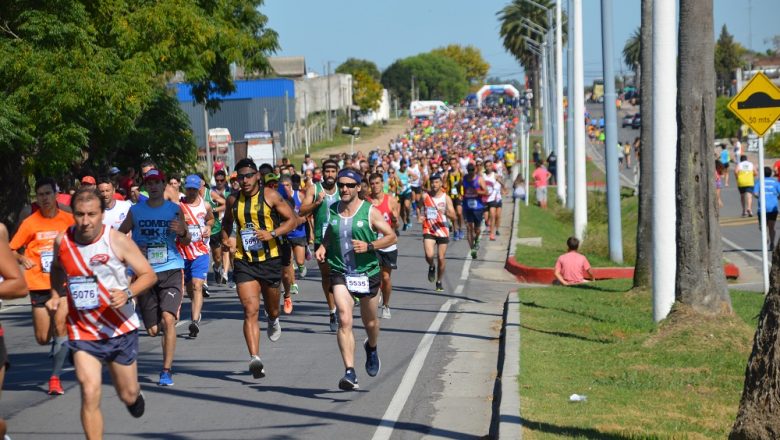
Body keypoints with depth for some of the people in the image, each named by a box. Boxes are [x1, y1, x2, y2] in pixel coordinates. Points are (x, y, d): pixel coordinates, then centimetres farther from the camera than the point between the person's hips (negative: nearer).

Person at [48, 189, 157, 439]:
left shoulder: (117, 241, -15)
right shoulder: (62, 241, -6)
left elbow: (149, 275, -10)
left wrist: (128, 293, -29)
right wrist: (56, 296, 3)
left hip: (121, 329, -1)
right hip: (82, 332, 1)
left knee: (127, 395, 14)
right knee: (90, 394, -17)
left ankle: (133, 395, 52)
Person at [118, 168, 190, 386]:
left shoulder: (175, 210, 4)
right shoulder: (135, 211, 5)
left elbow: (186, 242, 9)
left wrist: (182, 233, -13)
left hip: (171, 270, -1)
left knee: (168, 318, -21)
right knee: (153, 330, 2)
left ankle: (167, 371, -14)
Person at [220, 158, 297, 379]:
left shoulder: (270, 196, -6)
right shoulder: (233, 200, 4)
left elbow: (292, 220, -4)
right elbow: (227, 222, 23)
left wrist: (272, 234, -19)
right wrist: (225, 240, 3)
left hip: (270, 259, -1)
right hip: (244, 261, 1)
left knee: (272, 307, 19)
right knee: (250, 310, -14)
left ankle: (274, 321, 58)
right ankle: (255, 358, -24)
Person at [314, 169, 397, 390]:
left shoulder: (370, 212, -8)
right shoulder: (332, 211, 2)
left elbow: (391, 236, -5)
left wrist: (369, 246, -19)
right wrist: (322, 247, 1)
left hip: (367, 273, -1)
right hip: (340, 273, 1)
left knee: (369, 321, 16)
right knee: (344, 320, -17)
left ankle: (372, 348, 52)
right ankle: (350, 373, -22)